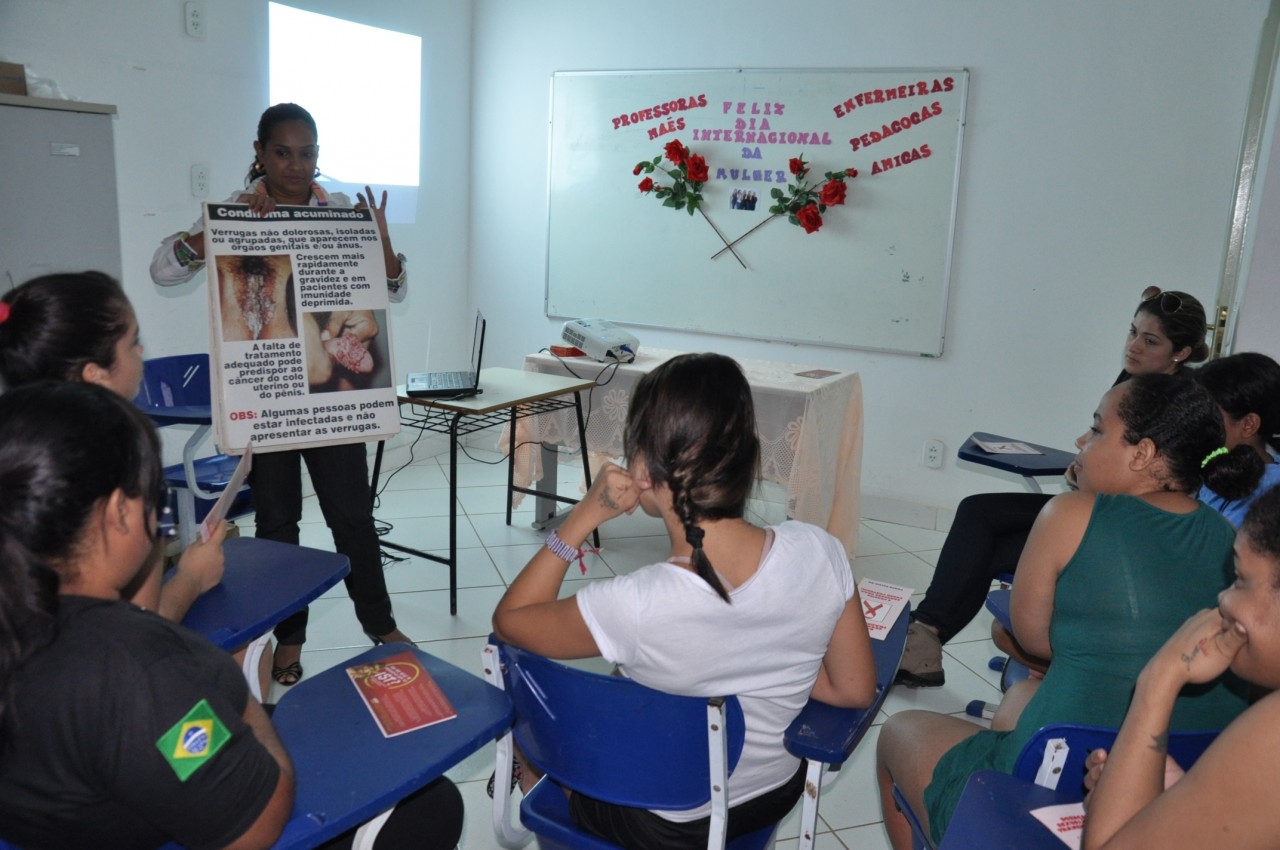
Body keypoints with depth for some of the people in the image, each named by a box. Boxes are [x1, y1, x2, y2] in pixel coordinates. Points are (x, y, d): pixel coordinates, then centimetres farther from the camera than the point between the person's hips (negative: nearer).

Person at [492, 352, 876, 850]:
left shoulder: (635, 607, -36)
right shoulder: (820, 552, -25)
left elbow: (509, 619, -16)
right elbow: (855, 690, -9)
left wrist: (583, 517, -21)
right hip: (775, 797, 5)